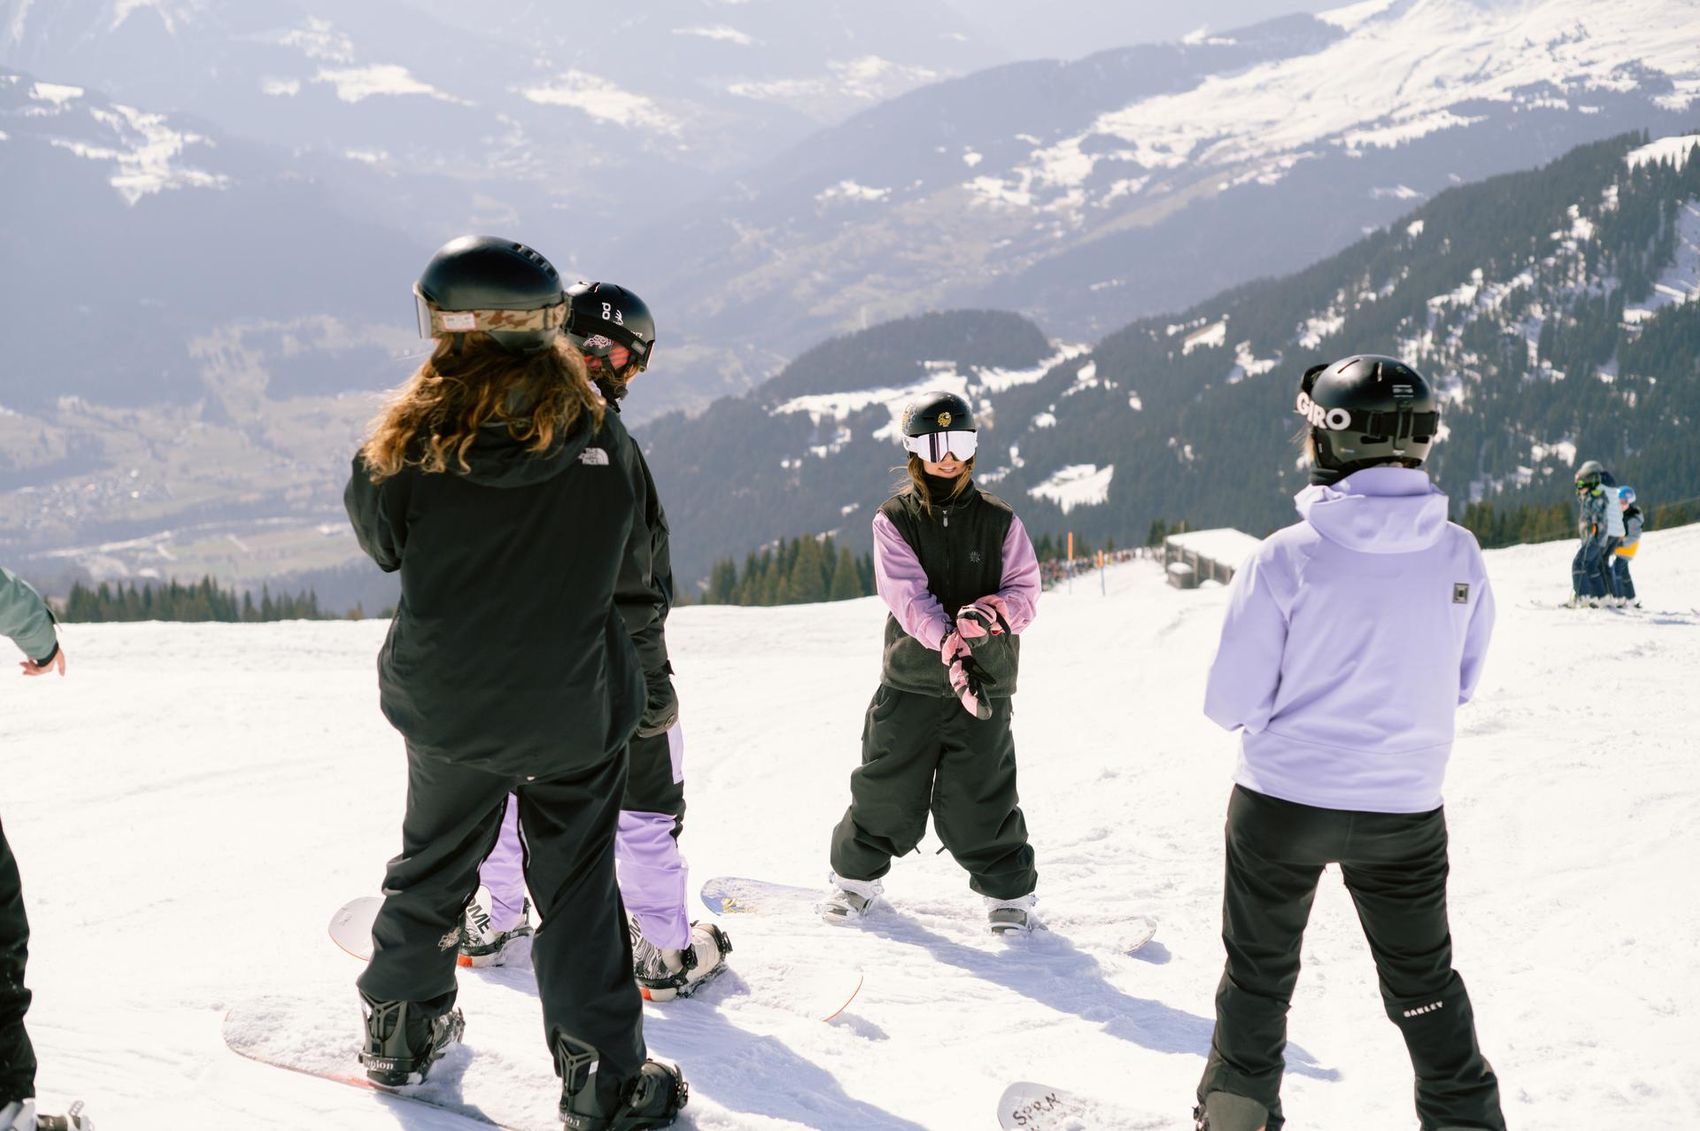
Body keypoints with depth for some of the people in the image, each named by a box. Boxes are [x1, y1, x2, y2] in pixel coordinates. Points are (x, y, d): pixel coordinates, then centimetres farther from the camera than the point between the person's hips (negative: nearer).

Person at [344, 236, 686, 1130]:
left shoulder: (408, 440, -16)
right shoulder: (601, 437, -14)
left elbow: (379, 538, 3)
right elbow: (631, 568, -1)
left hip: (445, 700, 1)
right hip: (572, 704, -1)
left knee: (433, 862, 22)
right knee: (576, 886, 11)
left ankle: (400, 1030, 38)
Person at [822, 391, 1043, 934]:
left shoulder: (999, 521, 5)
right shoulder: (894, 520, 1)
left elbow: (1025, 592, 2)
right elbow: (909, 596, -12)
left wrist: (991, 612, -22)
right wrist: (950, 644, -28)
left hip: (986, 682, 0)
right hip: (911, 679, 0)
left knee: (979, 797, -1)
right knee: (887, 787, 7)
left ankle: (1011, 892, 18)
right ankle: (857, 874, 30)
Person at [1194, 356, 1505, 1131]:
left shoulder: (1286, 558, -18)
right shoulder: (1458, 554, -7)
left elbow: (1231, 702, -13)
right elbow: (1459, 684, 6)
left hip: (1282, 801, -2)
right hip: (1405, 807, 3)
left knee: (1259, 971, 17)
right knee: (1423, 981, 20)